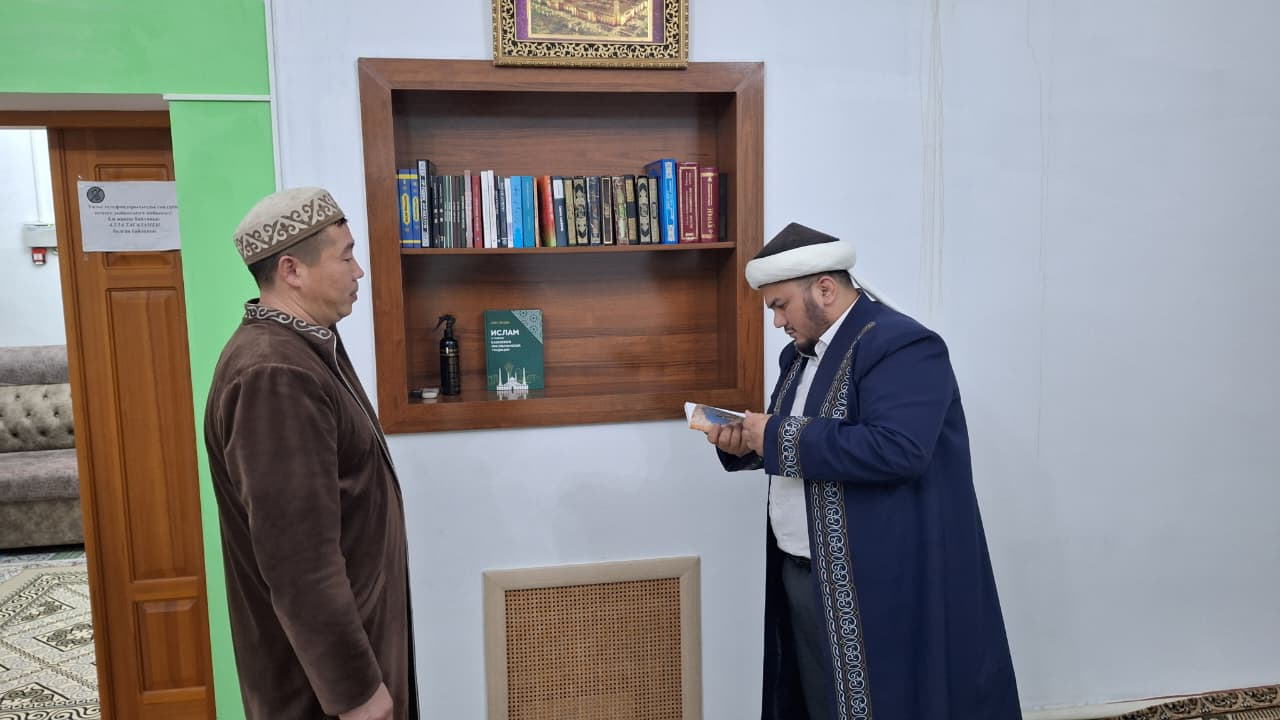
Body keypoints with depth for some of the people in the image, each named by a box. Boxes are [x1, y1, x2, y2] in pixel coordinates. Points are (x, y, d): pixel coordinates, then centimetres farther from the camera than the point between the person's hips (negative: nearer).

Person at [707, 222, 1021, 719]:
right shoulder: (800, 353, 12)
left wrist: (779, 437, -24)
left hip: (876, 584, -8)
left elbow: (897, 450, -29)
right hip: (801, 574, 9)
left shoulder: (900, 345, -16)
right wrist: (745, 445, -2)